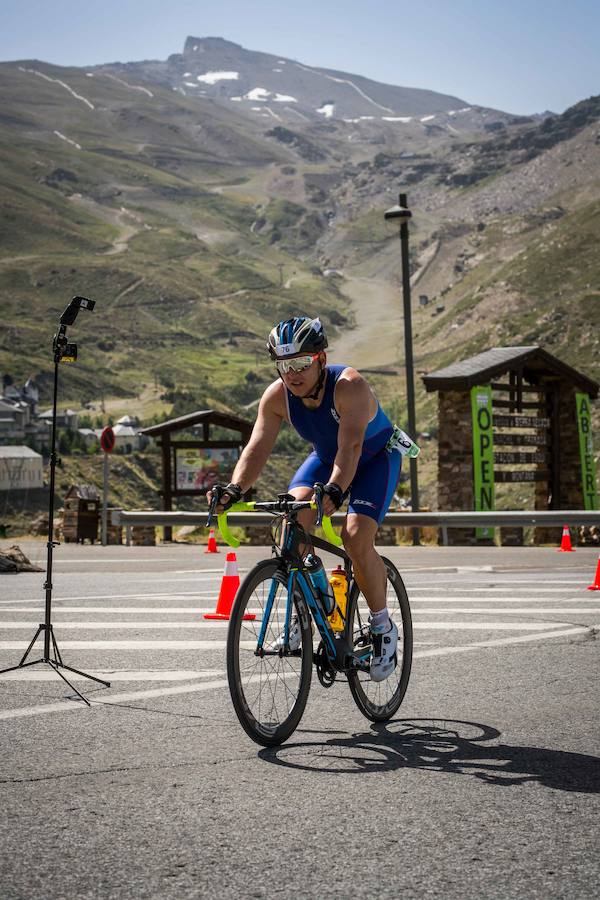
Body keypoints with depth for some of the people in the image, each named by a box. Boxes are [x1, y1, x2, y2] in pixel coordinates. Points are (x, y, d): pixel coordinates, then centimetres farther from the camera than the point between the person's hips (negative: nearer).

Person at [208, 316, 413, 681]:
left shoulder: (349, 385, -34)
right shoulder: (277, 396, -20)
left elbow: (350, 447, -46)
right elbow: (258, 448, -26)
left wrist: (334, 490, -63)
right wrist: (234, 490, -43)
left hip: (376, 457, -4)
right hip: (325, 457, 5)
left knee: (357, 537, -24)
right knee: (293, 515, -23)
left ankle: (383, 627, -4)